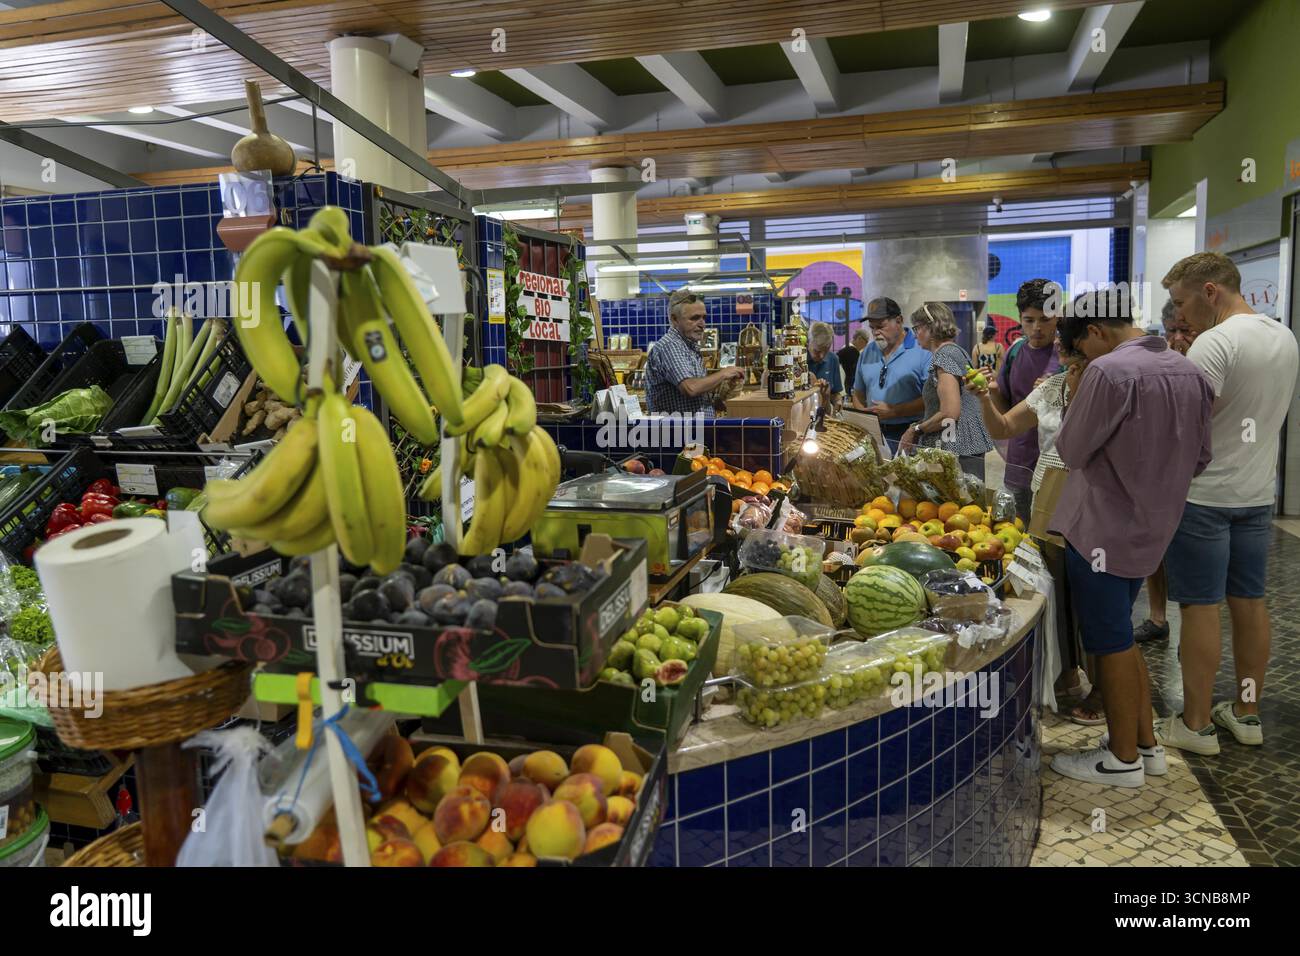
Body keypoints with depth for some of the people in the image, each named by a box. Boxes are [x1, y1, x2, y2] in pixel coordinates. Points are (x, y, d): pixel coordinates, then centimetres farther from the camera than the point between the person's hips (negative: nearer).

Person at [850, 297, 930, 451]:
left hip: (909, 434, -4)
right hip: (874, 433, 5)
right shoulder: (867, 353, 12)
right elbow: (859, 394, 19)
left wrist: (893, 411, -16)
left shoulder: (923, 352, -7)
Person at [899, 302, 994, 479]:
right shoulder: (958, 351, 18)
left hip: (956, 449, -10)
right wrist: (918, 426, 15)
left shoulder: (944, 356, -12)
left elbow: (949, 413, -19)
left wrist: (916, 430, -7)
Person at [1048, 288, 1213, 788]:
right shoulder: (1188, 372, 6)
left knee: (1111, 644, 5)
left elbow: (1071, 450, -12)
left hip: (1103, 531, -8)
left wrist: (1072, 405, 2)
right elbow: (1200, 459, 12)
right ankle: (1146, 743, 30)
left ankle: (1123, 759, 17)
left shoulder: (1109, 371, -20)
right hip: (1152, 526, 8)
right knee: (1120, 636, 21)